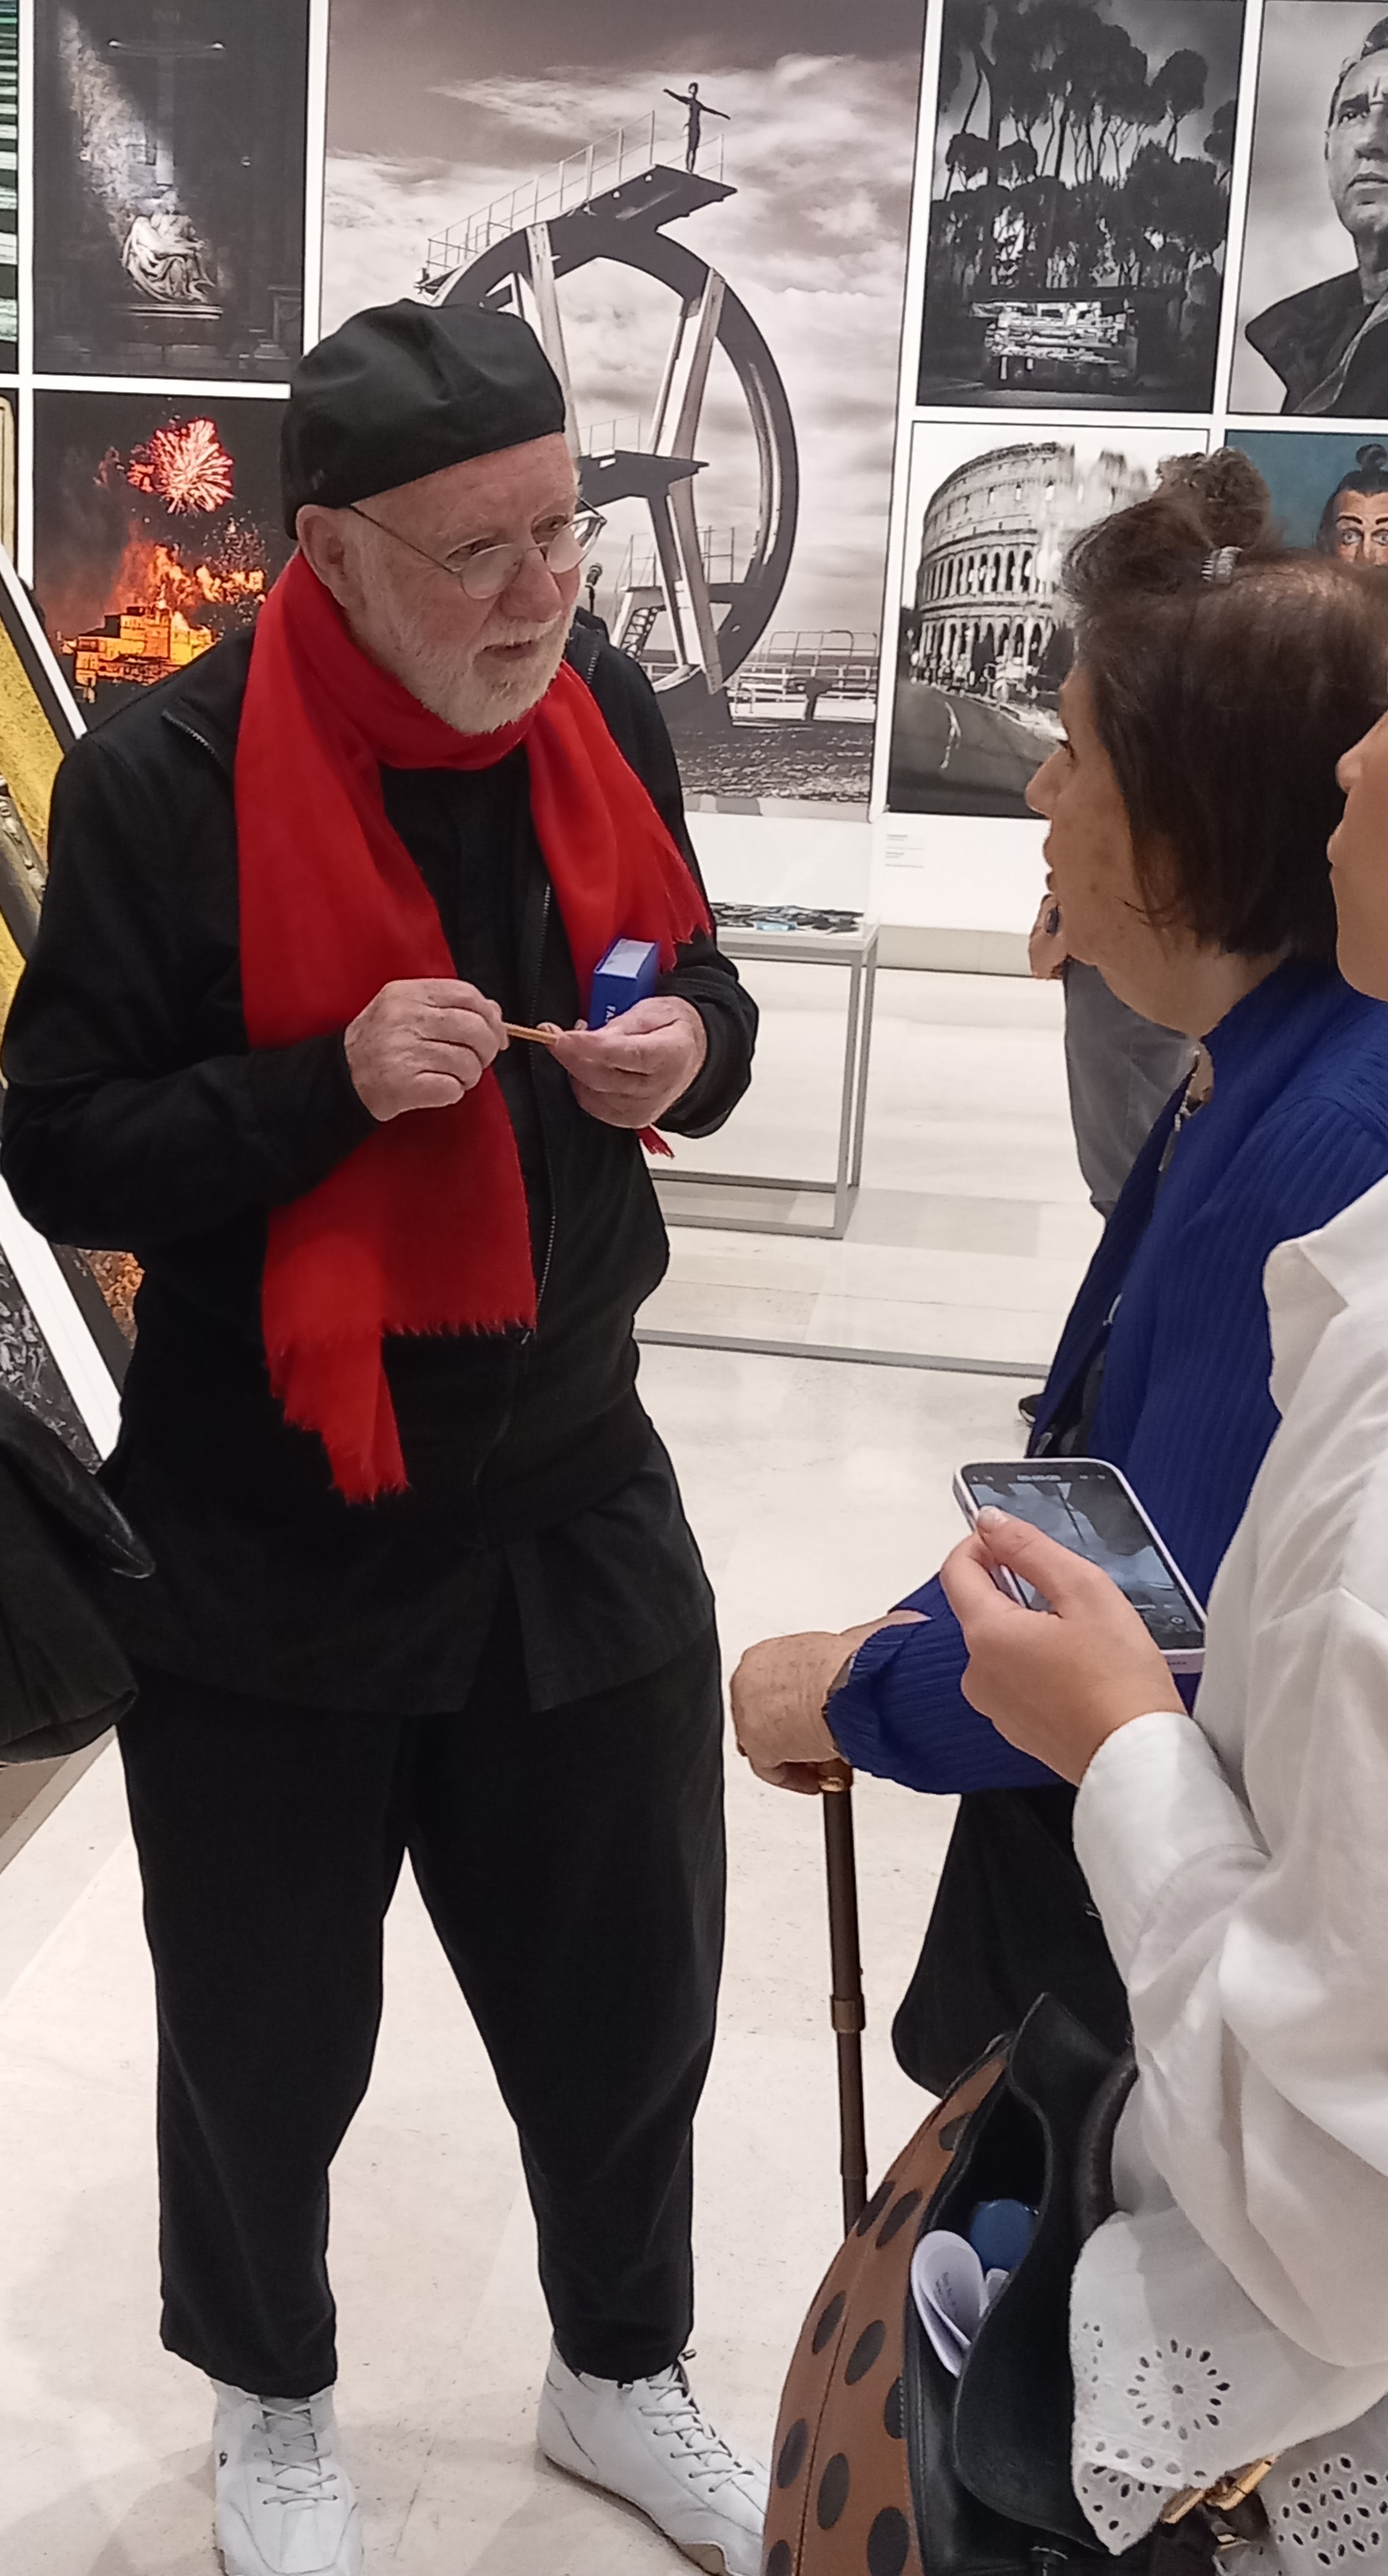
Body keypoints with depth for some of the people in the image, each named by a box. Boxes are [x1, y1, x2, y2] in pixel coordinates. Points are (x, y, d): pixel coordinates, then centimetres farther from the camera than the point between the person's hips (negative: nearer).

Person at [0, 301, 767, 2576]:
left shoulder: (603, 717, -1)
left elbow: (694, 983, 13)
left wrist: (688, 1045, -10)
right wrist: (333, 1084, -27)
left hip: (572, 1500, 4)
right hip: (265, 1538, -4)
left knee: (631, 1982, 17)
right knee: (270, 2030, 16)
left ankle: (622, 2373, 47)